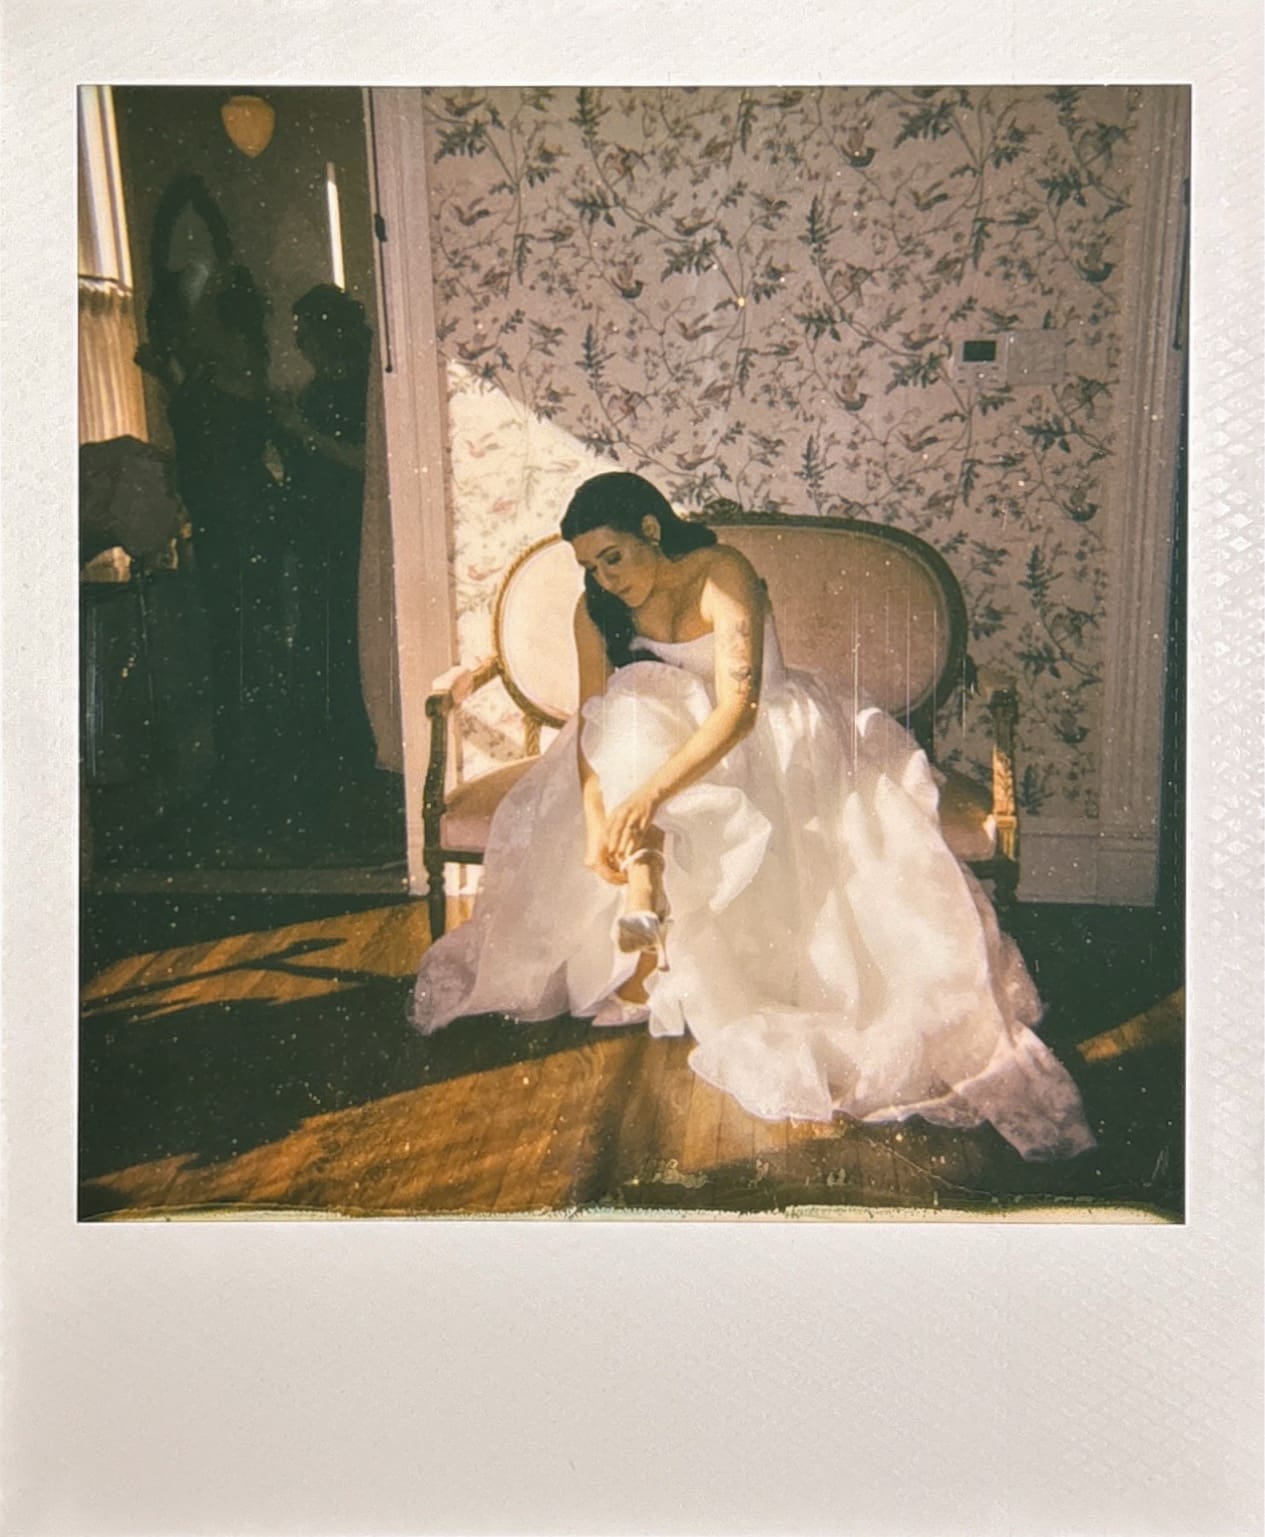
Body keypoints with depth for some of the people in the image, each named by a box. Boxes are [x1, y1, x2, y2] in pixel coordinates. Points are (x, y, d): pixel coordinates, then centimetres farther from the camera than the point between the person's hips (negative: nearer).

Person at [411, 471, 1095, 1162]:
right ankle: (643, 898, -38)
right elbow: (592, 722, -16)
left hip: (763, 737, -3)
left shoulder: (722, 576, -24)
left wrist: (651, 793, -46)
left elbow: (738, 709, -35)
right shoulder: (597, 609, -8)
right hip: (652, 738, 4)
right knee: (633, 703, -29)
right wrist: (595, 823, -32)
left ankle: (644, 915, -30)